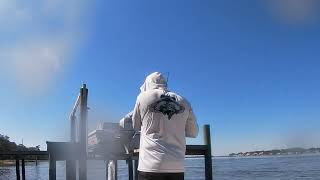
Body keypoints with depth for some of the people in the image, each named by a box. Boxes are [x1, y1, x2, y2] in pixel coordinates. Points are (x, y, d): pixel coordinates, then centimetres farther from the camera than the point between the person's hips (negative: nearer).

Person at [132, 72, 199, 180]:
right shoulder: (183, 102, 9)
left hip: (151, 166, -3)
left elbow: (136, 126, 14)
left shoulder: (143, 97, 3)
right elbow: (193, 132, 16)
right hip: (177, 166, 3)